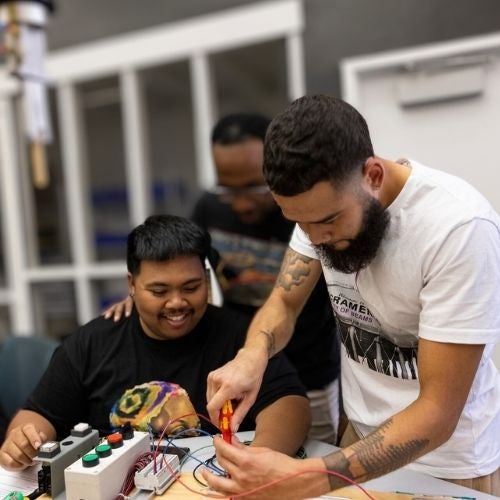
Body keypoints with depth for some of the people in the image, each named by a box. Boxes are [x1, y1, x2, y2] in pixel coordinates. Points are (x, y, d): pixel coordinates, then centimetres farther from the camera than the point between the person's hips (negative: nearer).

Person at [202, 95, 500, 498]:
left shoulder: (460, 228, -31)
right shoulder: (323, 202, -13)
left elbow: (439, 411, -28)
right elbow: (285, 302, -6)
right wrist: (252, 355, -28)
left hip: (447, 461, -4)